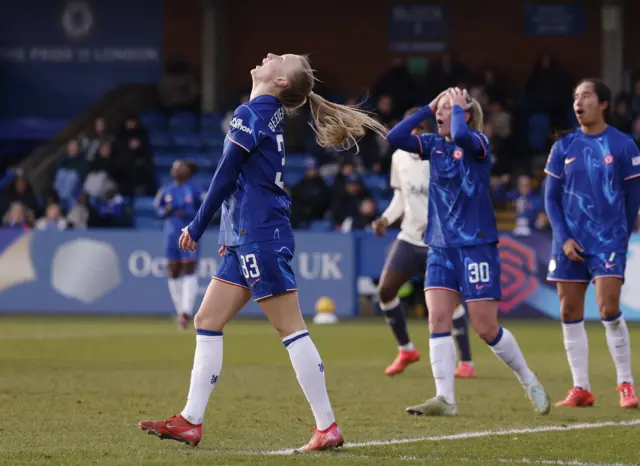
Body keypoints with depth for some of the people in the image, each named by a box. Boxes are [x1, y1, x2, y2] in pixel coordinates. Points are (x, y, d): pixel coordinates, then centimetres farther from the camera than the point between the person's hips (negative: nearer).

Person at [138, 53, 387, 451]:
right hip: (247, 239, 10)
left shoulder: (250, 114, -10)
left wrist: (197, 228, -3)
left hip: (261, 236, -10)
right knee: (208, 321, 8)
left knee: (291, 329, -7)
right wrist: (233, 232, 24)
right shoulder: (272, 116, 16)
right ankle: (191, 422, 9)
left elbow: (226, 177, -10)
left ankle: (328, 428, -6)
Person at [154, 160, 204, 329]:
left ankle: (186, 312, -16)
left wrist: (188, 214, -16)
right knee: (174, 273, 4)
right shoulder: (166, 190, 8)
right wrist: (165, 211, -7)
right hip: (171, 236, 4)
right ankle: (180, 311, 15)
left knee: (189, 271, -12)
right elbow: (158, 207, 16)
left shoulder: (195, 190, -2)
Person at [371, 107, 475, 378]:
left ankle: (466, 362, -1)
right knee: (385, 291, -4)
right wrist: (386, 219, 0)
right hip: (409, 238, 5)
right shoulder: (399, 158, 5)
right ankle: (406, 350, 16)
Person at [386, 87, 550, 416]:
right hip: (441, 247, 5)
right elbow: (394, 137, -3)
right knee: (438, 319, -8)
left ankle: (530, 383, 19)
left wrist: (457, 107, -14)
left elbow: (461, 136, -31)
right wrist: (428, 108, -1)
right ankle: (444, 399, -8)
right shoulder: (434, 144, 9)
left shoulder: (478, 143, -8)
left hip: (476, 245, -5)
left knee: (486, 328, -2)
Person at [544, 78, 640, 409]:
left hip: (608, 241, -4)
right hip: (570, 242, 4)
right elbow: (551, 198, 7)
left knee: (609, 310, -13)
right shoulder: (564, 147, 6)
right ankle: (581, 388, 9)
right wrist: (564, 238, -4)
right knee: (570, 314, 2)